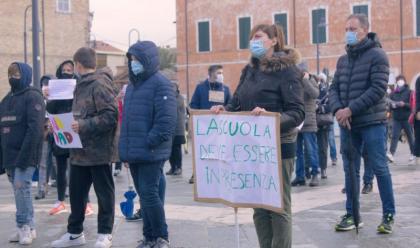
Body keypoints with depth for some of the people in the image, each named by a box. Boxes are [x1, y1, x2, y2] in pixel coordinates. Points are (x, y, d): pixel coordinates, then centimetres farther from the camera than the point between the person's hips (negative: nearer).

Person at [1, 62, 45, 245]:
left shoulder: (33, 97, -7)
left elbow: (35, 129, -17)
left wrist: (23, 158, -22)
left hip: (26, 155, -7)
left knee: (22, 188, -11)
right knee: (19, 191, 8)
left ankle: (25, 227, -1)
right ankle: (27, 228, 15)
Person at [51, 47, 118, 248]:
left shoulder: (99, 86, -13)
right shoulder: (81, 86, 15)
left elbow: (110, 116, -21)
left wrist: (84, 125, -23)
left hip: (98, 151, -9)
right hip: (79, 151, 9)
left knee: (104, 193, 5)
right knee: (76, 193, 14)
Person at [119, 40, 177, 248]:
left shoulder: (160, 84, -9)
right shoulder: (132, 85, 18)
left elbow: (166, 120, -17)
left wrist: (148, 143, -18)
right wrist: (125, 148, 13)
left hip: (151, 153, -8)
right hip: (133, 153, 8)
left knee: (149, 194, -7)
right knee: (144, 195, 12)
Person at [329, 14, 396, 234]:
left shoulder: (377, 55, -6)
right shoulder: (342, 60, 13)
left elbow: (378, 89, -16)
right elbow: (334, 88, 10)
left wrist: (350, 109, -18)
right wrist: (338, 110, -11)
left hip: (372, 122, -6)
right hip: (348, 124, 6)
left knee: (380, 168, -1)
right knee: (350, 170, 9)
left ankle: (388, 215, 9)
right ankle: (352, 214, 18)